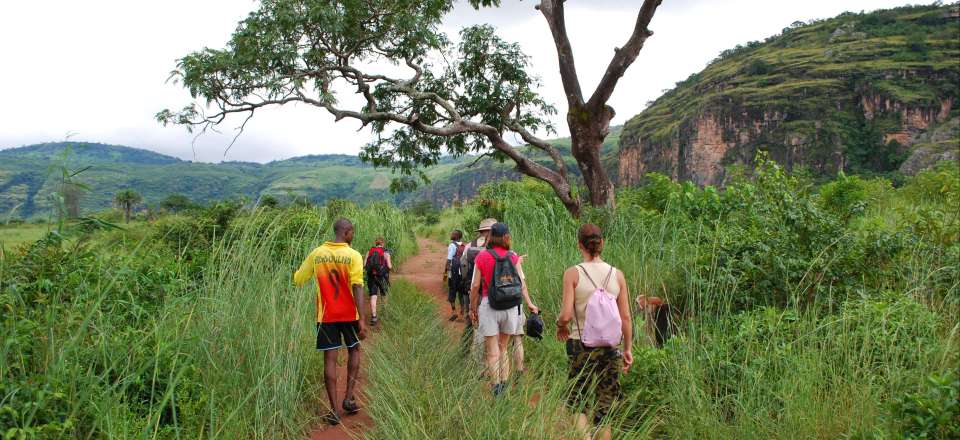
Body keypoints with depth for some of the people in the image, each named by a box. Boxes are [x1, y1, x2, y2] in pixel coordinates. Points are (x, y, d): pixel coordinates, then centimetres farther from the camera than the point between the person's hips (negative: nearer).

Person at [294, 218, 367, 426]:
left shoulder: (316, 254, 0)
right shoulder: (353, 255, -9)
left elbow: (298, 280, 8)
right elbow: (357, 287, -17)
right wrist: (361, 319, -17)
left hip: (325, 315, 2)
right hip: (349, 314, -2)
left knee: (330, 358, 4)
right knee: (354, 350, 20)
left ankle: (334, 410, 3)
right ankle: (349, 398, 13)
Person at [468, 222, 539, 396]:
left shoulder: (482, 257, -5)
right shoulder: (513, 257, 0)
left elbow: (475, 286, -4)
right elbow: (522, 282, -5)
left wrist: (472, 308, 6)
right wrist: (529, 304, 0)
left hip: (488, 305, -2)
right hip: (510, 305, 2)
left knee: (493, 352, 5)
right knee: (503, 347, 17)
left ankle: (496, 387, 5)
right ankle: (504, 383, 18)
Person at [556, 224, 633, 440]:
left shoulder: (573, 274, -8)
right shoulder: (617, 275, 0)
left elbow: (566, 315, -14)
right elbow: (625, 318, 1)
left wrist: (560, 326, 7)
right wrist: (628, 349, 12)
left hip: (582, 345, -3)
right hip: (610, 348, 3)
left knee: (577, 402, 12)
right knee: (604, 410, 13)